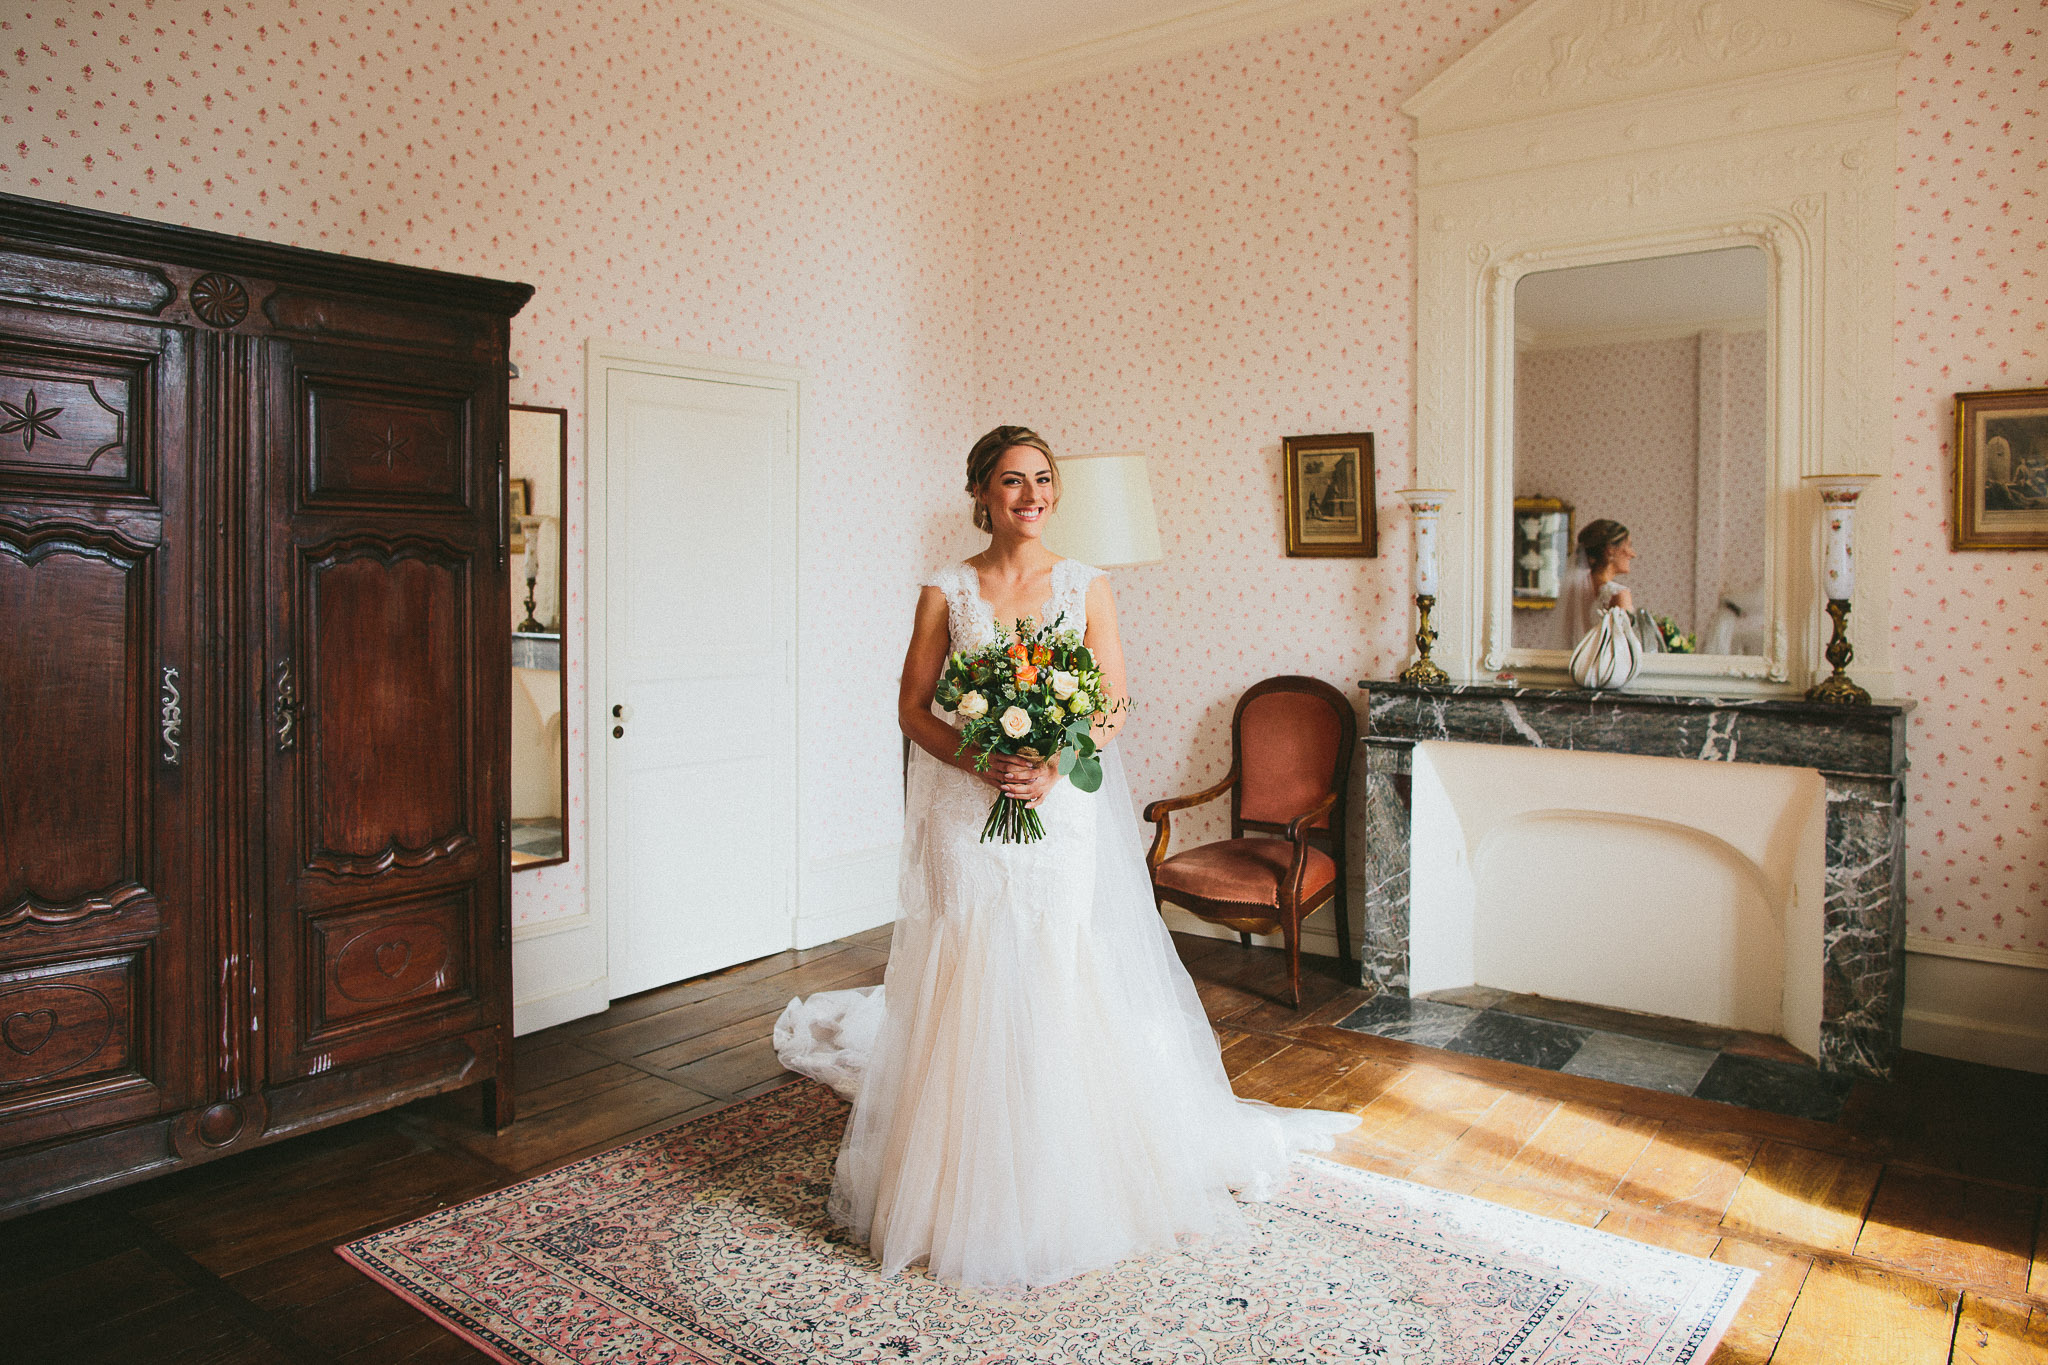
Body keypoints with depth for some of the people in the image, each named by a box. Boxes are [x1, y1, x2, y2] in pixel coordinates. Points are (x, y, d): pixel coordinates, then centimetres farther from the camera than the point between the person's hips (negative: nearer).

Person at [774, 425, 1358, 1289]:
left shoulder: (1087, 587, 4)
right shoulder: (945, 592, 2)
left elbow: (1113, 708, 1)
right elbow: (913, 708, 1)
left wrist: (1051, 767, -15)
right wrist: (983, 763, -14)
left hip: (1064, 812, 0)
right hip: (967, 815, 0)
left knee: (1067, 987, 3)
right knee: (970, 991, 3)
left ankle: (1069, 1192, 22)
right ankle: (971, 1193, 20)